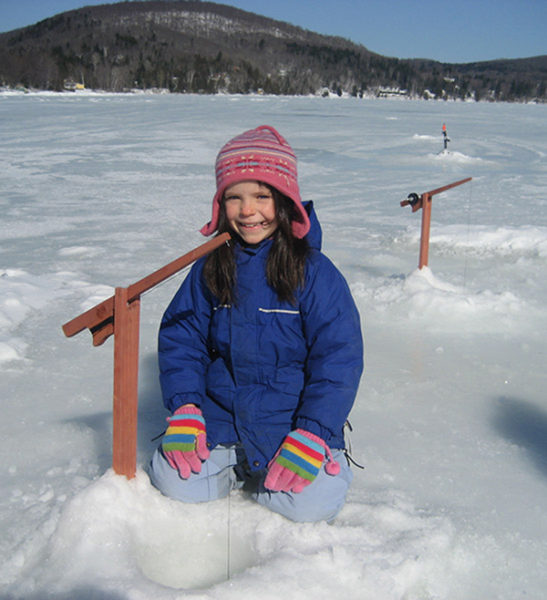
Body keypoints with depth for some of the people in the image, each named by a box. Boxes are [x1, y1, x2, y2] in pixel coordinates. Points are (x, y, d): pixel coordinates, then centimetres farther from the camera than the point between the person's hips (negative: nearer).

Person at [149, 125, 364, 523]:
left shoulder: (314, 272, -11)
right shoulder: (210, 269, 0)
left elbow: (339, 358, -11)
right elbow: (180, 338, 5)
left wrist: (311, 434, -18)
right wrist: (184, 408, -8)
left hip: (291, 422, -3)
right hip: (220, 418, 3)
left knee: (313, 503, -22)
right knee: (174, 481, -15)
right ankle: (236, 468, 15)